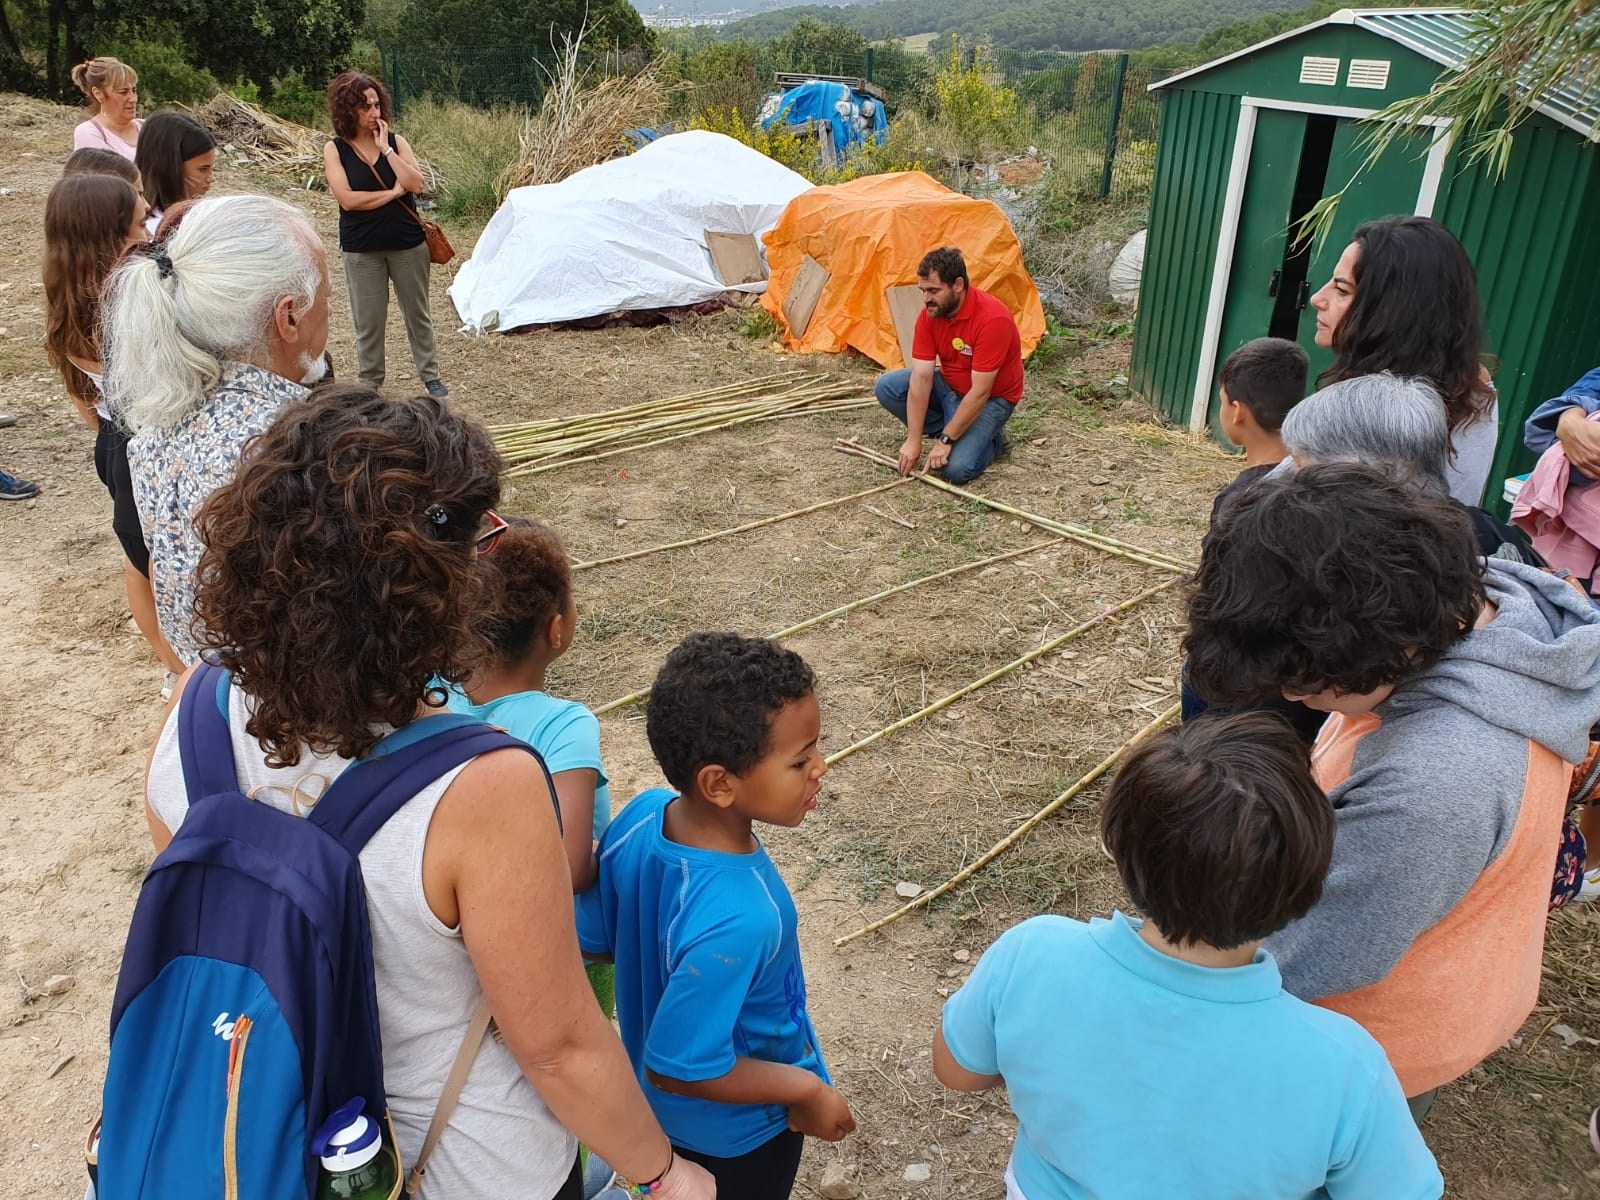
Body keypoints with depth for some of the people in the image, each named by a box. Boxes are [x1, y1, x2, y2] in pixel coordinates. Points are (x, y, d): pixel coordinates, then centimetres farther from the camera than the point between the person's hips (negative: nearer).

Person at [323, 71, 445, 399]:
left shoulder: (396, 141, 0)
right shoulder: (335, 149, -5)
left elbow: (415, 184, -13)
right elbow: (347, 199, -16)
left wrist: (385, 149, -16)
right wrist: (393, 192, -12)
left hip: (408, 243, 2)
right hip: (361, 250, -2)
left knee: (418, 313, 12)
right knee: (368, 321, 4)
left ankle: (431, 376, 25)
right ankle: (370, 382, 18)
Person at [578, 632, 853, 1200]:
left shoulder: (642, 815, -23)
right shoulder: (737, 921, -43)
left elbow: (590, 940, -8)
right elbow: (679, 1067, -31)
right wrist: (806, 1089, -19)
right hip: (738, 1130, -5)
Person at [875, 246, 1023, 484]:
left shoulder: (992, 319, -31)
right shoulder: (930, 313, -12)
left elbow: (979, 392, -30)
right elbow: (921, 378, -16)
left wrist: (946, 440, -26)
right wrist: (913, 440, -20)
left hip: (990, 398, -6)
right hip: (949, 385, 6)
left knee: (957, 469, -26)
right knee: (888, 387, -13)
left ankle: (992, 439, 8)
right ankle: (954, 433, 1)